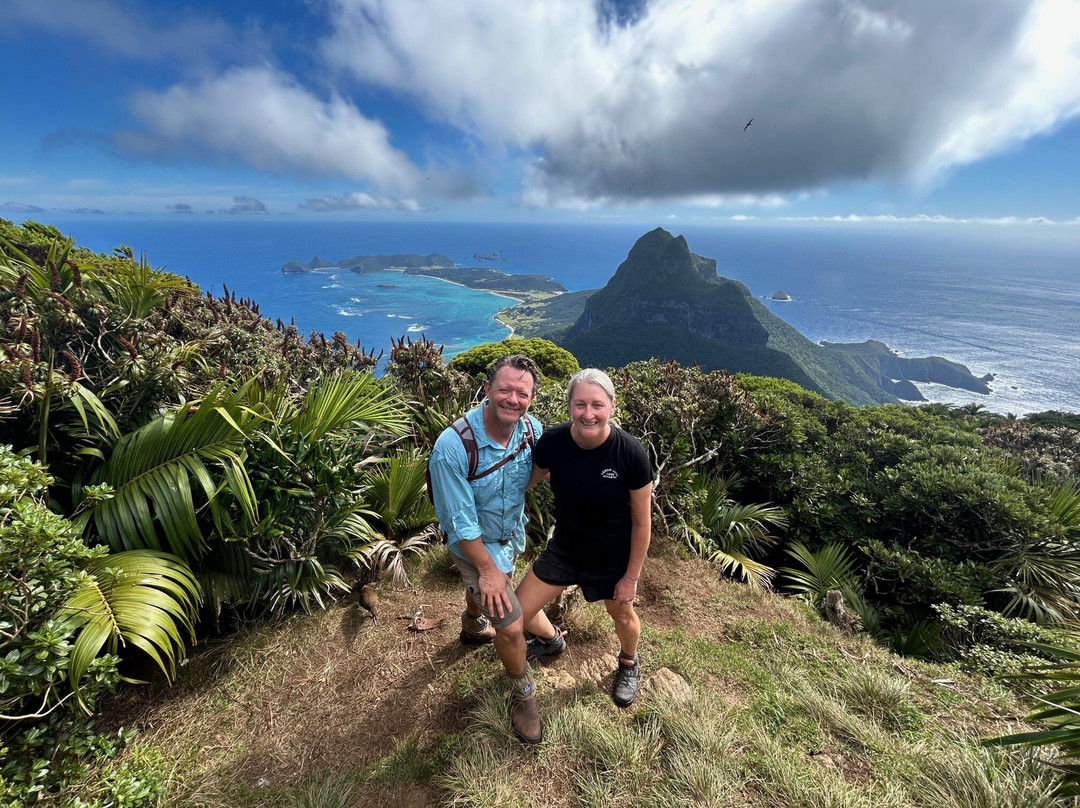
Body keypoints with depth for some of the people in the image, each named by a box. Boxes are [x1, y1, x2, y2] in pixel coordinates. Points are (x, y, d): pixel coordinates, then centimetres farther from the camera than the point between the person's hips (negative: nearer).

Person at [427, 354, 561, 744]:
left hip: (513, 534, 6)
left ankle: (473, 626, 68)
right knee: (510, 625, -5)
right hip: (475, 544, -5)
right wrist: (487, 569, -20)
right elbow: (461, 521, -27)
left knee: (483, 589, 33)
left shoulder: (533, 429, -20)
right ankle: (522, 694, 27)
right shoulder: (453, 446, -36)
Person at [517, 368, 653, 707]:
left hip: (613, 557, -2)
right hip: (564, 548, 3)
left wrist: (631, 577, -7)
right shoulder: (552, 442, -22)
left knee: (623, 616, 22)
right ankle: (551, 641, 47)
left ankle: (628, 662, 61)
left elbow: (641, 522, -15)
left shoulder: (631, 454, -27)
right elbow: (531, 477, 1)